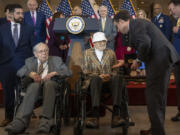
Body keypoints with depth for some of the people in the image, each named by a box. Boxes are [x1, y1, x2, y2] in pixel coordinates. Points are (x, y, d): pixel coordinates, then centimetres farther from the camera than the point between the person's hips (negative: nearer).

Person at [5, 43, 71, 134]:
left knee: (48, 83, -38)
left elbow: (68, 72, 8)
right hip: (35, 84, 1)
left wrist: (53, 73, -8)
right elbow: (19, 72, 12)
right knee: (34, 86, -37)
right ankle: (21, 121, -50)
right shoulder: (30, 61, 25)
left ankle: (45, 120, -48)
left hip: (51, 83, -1)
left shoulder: (56, 60, 22)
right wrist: (31, 73, -8)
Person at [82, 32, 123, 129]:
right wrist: (98, 76, -12)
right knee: (96, 78, -39)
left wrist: (110, 75, -8)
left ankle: (115, 116, -44)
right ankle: (95, 117, -50)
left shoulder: (111, 53, 18)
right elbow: (85, 70, 3)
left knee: (116, 78, -34)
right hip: (94, 80, -2)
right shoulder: (87, 53, 12)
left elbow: (115, 69, 15)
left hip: (109, 79, 2)